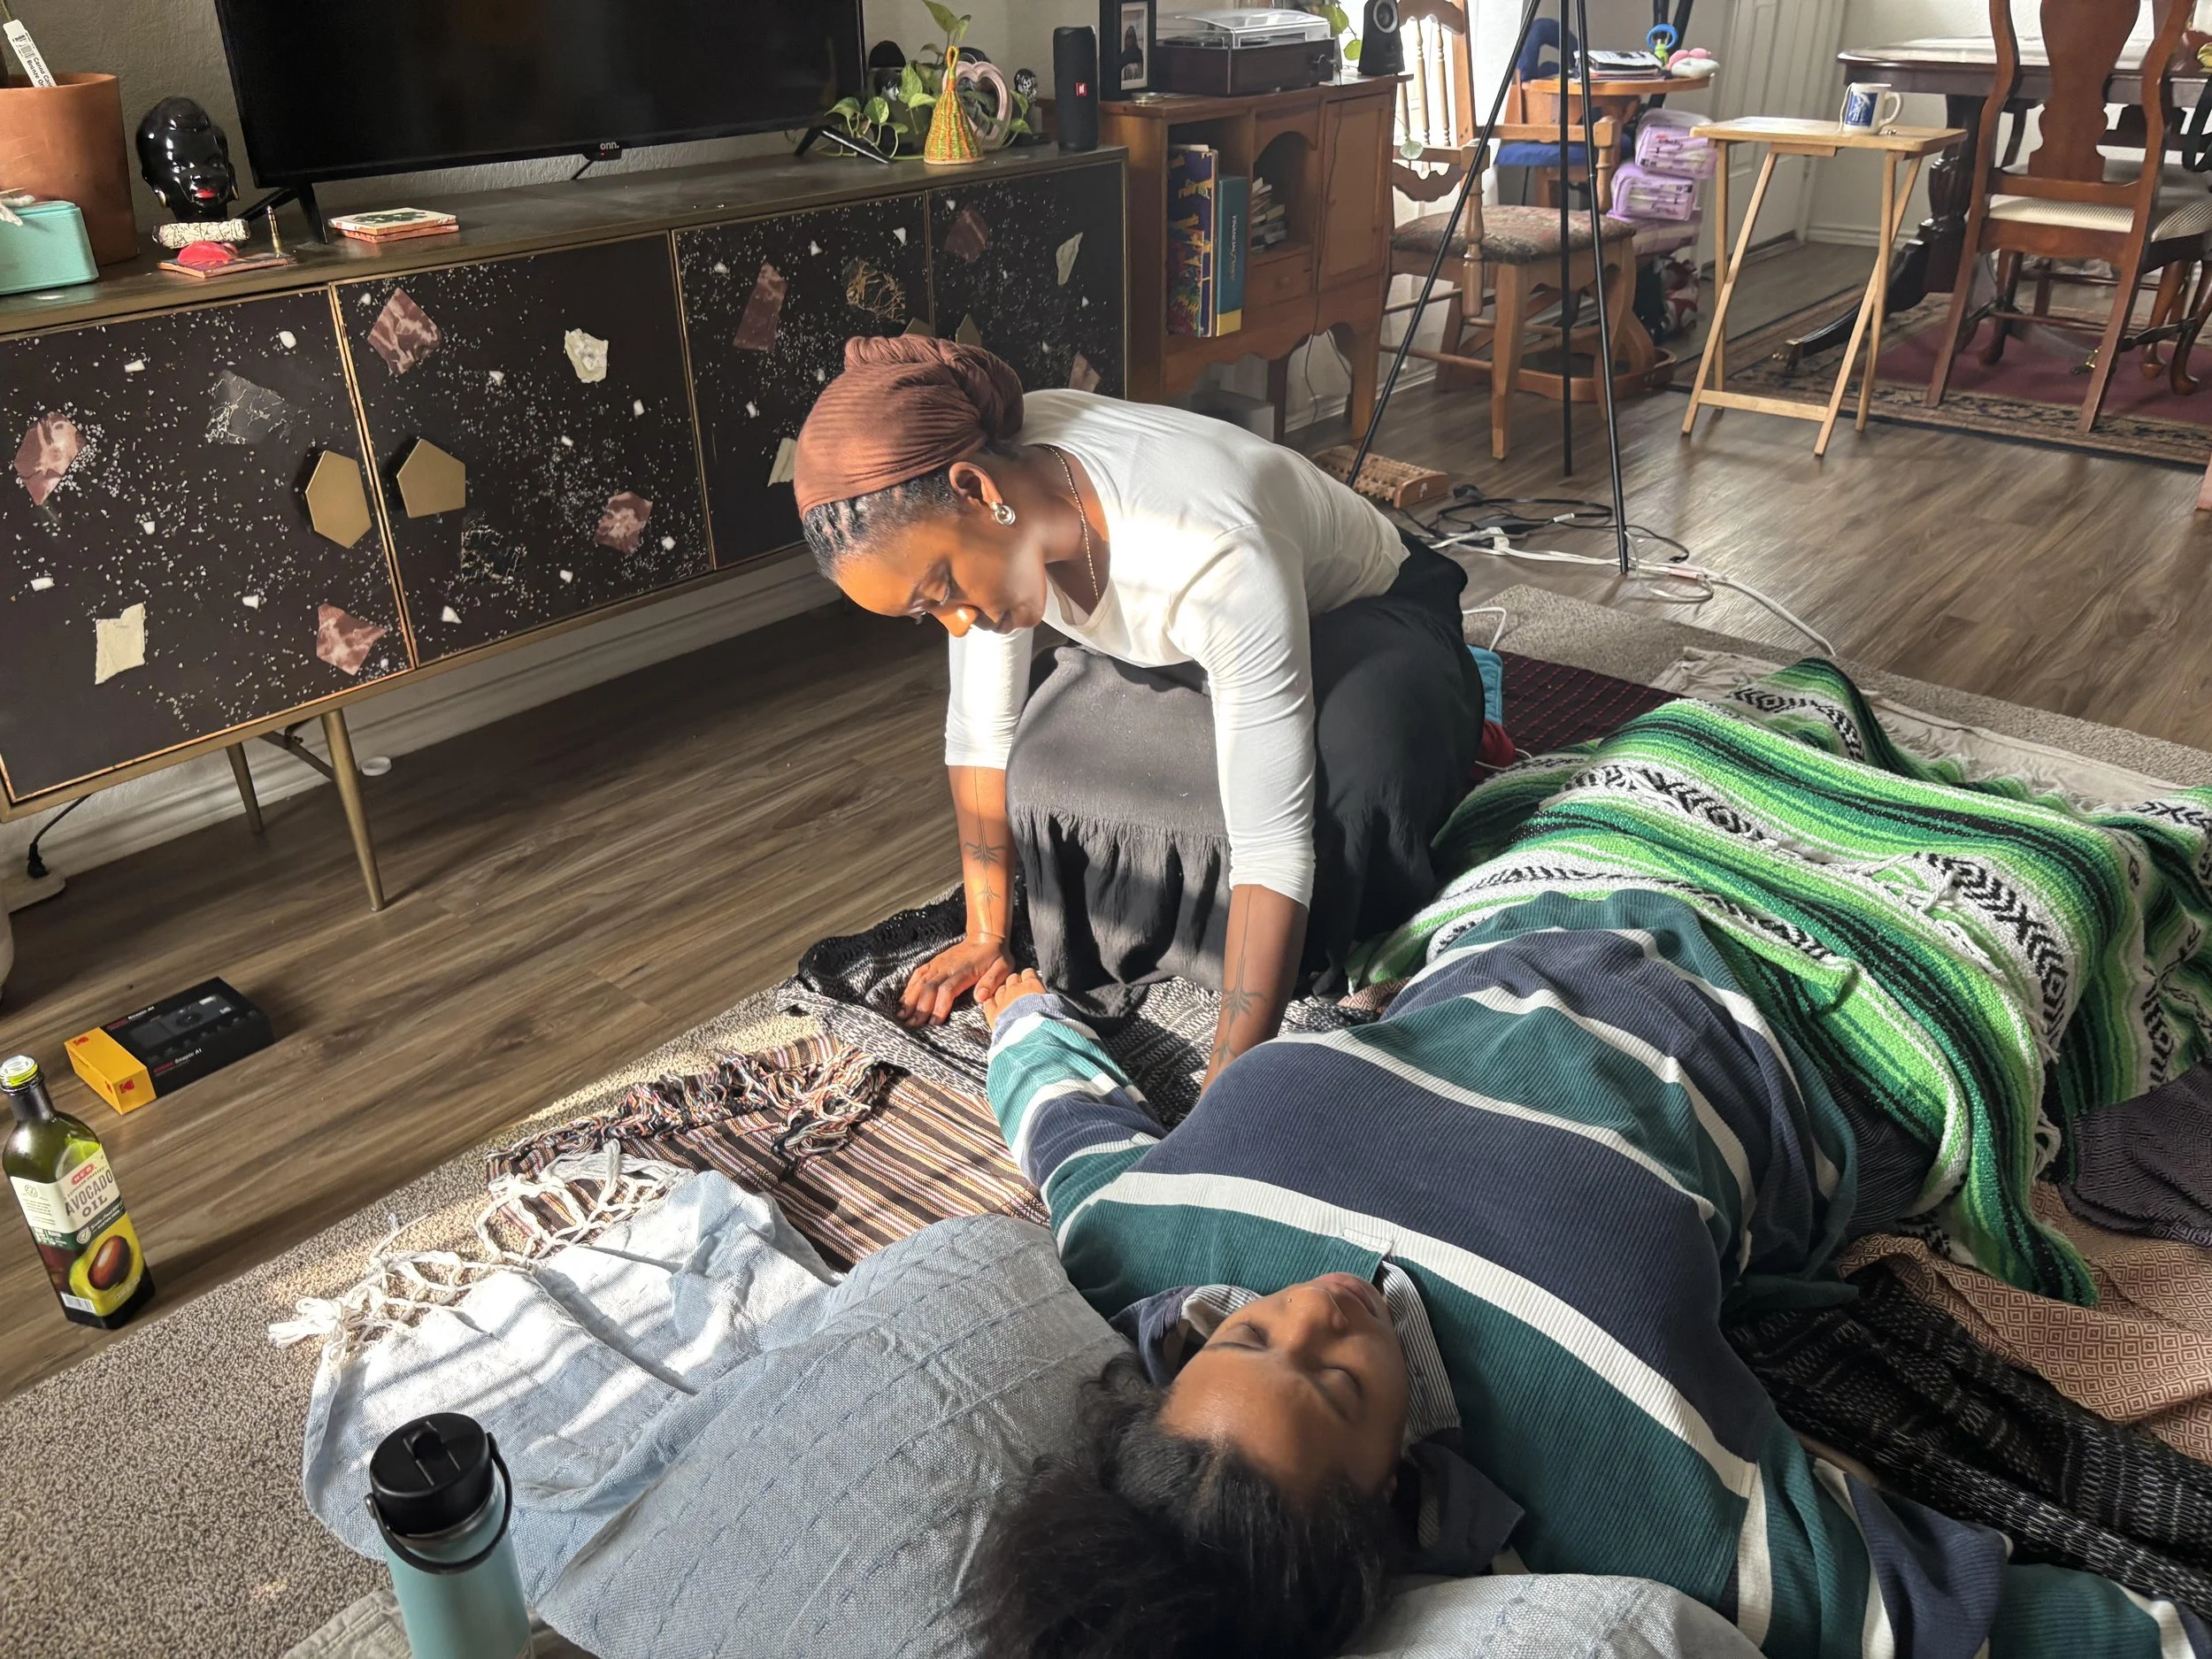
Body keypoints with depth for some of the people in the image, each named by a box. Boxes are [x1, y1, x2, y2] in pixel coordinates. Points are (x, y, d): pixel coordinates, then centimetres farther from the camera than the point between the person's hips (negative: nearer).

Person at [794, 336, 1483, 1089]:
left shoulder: (1215, 555, -43)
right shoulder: (982, 484, -23)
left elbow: (1273, 842, -42)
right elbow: (982, 726, -11)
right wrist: (986, 935, -9)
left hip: (1363, 625, -6)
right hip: (1190, 651, 6)